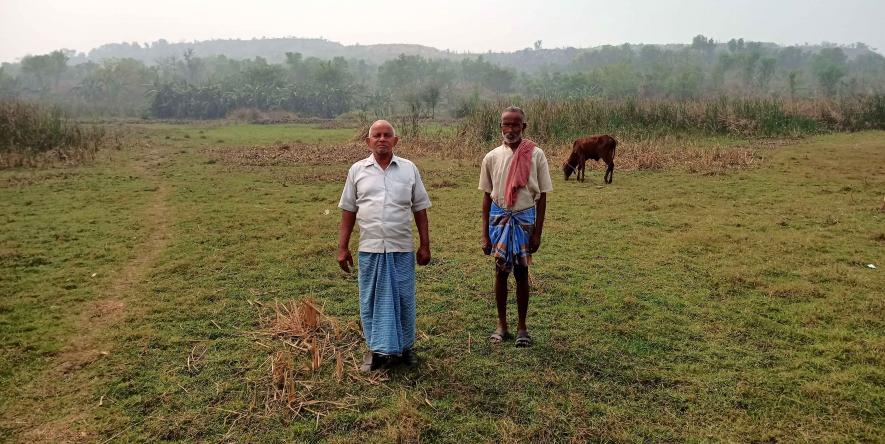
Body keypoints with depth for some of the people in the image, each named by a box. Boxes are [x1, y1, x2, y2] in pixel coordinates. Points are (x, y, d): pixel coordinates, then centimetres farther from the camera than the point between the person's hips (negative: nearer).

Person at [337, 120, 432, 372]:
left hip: (402, 249, 0)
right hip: (369, 249, 0)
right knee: (371, 300, 7)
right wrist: (343, 247, 4)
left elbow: (420, 210, 6)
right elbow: (348, 211, 7)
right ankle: (377, 349, 21)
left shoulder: (409, 169, 4)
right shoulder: (357, 170, 4)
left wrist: (425, 245, 3)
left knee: (403, 299, 7)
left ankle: (404, 347, 24)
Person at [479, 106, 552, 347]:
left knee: (521, 273, 6)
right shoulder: (492, 157, -1)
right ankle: (501, 324, 22)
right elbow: (487, 196, 4)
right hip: (499, 218, 1)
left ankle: (522, 326, 20)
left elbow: (542, 196, -2)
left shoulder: (535, 155, -5)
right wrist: (485, 234, 2)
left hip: (525, 218, -1)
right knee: (501, 271, 9)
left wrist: (537, 233, -5)